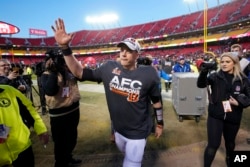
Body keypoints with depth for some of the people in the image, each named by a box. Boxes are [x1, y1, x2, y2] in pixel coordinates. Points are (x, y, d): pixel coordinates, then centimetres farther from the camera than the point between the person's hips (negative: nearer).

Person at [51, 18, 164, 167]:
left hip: (138, 132, -4)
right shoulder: (109, 68, -11)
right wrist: (64, 47, -20)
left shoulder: (147, 74, -19)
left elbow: (157, 101, -7)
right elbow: (80, 73, -10)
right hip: (118, 129, 4)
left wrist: (160, 124, 3)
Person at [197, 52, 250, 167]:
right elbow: (201, 84, -24)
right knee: (213, 144, -3)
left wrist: (239, 102, -16)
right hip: (215, 115, -2)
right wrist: (203, 72, -42)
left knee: (230, 142, 25)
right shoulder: (215, 76, -7)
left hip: (233, 117, 3)